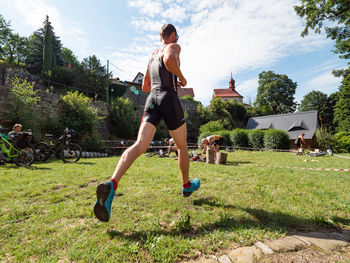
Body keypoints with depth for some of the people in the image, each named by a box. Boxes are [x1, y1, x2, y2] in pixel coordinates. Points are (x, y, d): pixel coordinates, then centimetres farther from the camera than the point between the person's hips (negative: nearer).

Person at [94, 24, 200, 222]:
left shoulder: (152, 55, 30)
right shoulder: (174, 47, 9)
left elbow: (145, 87, 31)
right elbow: (169, 60, -18)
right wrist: (182, 78, -1)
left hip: (152, 101, 6)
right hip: (170, 100, -5)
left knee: (140, 146, -12)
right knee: (182, 146, 12)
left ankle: (112, 184, -34)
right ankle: (187, 185, 28)